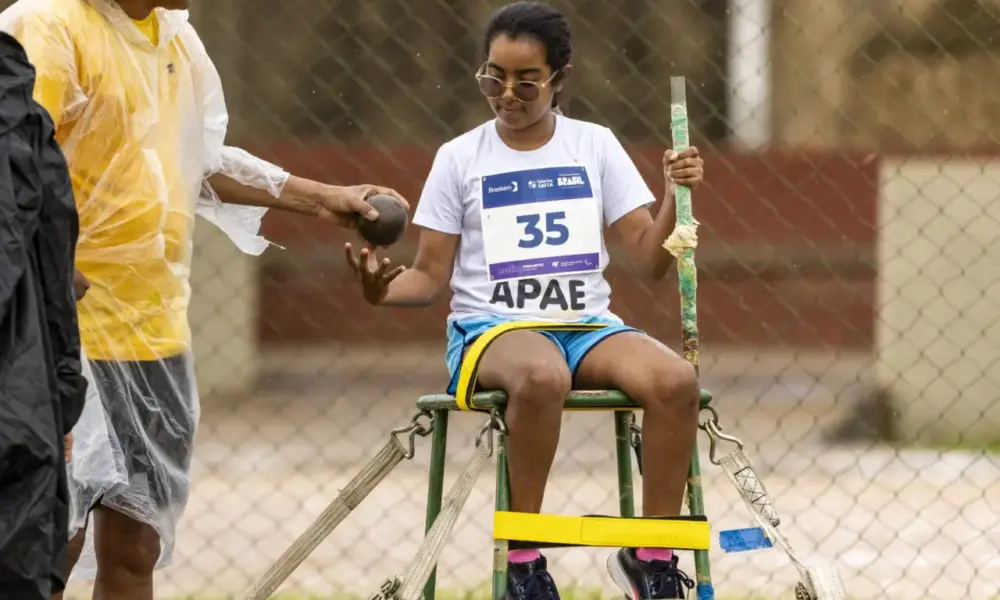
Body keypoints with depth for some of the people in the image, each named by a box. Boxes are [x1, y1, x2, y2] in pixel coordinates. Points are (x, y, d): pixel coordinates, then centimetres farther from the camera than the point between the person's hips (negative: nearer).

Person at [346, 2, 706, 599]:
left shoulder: (595, 146, 10)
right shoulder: (461, 158, 6)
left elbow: (651, 260, 6)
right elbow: (431, 278, 8)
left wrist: (678, 197, -12)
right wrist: (385, 288, -14)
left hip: (588, 325, 3)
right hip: (491, 328, -3)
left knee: (676, 380, -30)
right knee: (542, 376, -41)